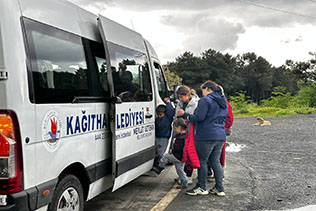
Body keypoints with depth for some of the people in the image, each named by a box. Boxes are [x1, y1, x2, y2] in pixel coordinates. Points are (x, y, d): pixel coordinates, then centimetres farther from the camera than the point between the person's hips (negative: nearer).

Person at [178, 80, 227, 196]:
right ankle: (219, 188, 13)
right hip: (220, 136, 8)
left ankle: (201, 188, 8)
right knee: (216, 161, 12)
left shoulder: (205, 100, -10)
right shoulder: (223, 101, 18)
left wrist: (185, 115, -5)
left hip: (206, 136, -8)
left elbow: (199, 117, -18)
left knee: (202, 161, 2)